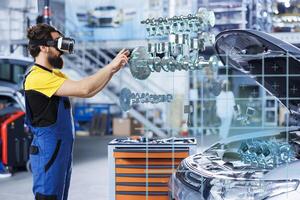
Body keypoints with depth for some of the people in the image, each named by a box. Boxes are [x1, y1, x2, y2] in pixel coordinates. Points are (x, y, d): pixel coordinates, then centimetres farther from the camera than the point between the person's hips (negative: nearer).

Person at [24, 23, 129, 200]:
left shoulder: (56, 74, 14)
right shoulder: (37, 77, -18)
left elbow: (88, 93, 12)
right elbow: (82, 88, -25)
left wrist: (113, 70, 2)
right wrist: (111, 66, -16)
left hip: (63, 149, 10)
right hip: (47, 151, -10)